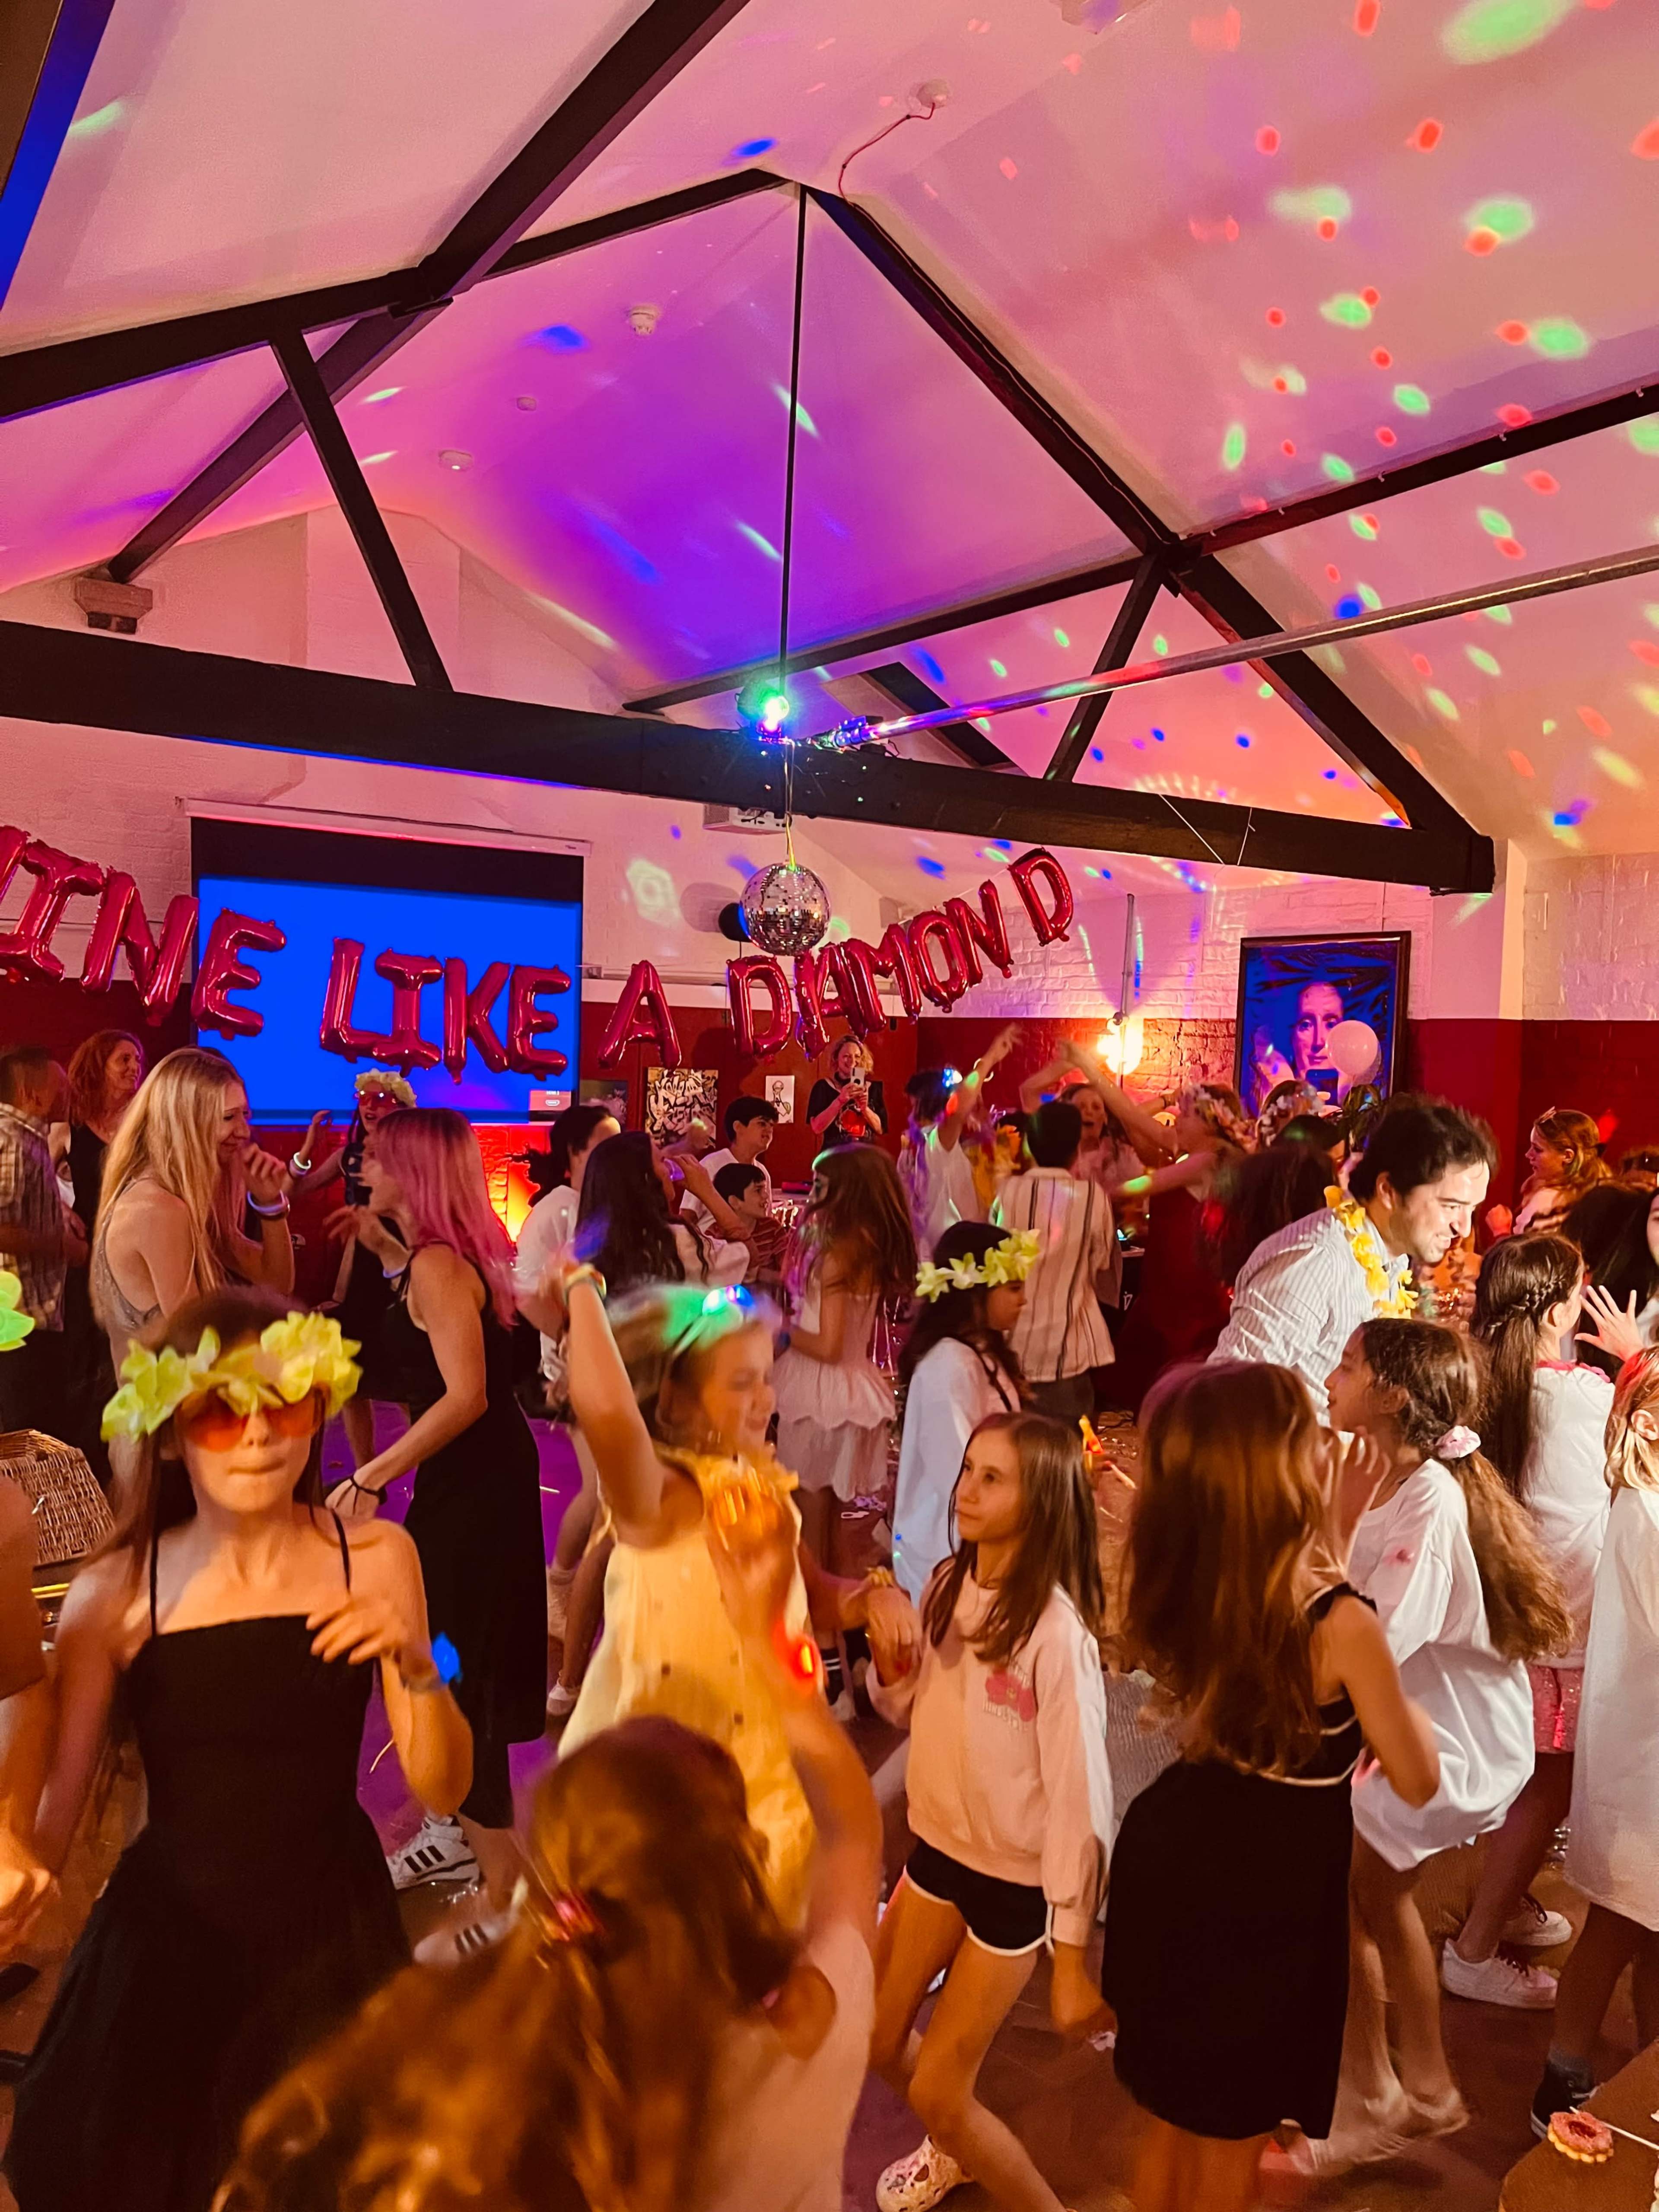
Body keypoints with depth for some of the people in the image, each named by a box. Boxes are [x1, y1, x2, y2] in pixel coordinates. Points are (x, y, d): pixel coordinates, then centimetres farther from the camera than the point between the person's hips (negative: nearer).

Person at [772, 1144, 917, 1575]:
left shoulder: (837, 1256, -21)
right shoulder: (874, 1252, 3)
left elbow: (828, 1346, -22)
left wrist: (780, 1329, -10)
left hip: (819, 1392, -8)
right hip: (850, 1388, 8)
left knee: (811, 1509, 5)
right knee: (829, 1509, 21)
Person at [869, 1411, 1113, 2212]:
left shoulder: (1057, 1631, -27)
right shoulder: (948, 1585, -6)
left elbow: (1079, 1794, -22)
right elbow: (909, 1709, 6)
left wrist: (1071, 1955, -17)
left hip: (1017, 1879, -7)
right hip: (938, 1847, 7)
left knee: (938, 2092, 4)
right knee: (877, 2041, 20)